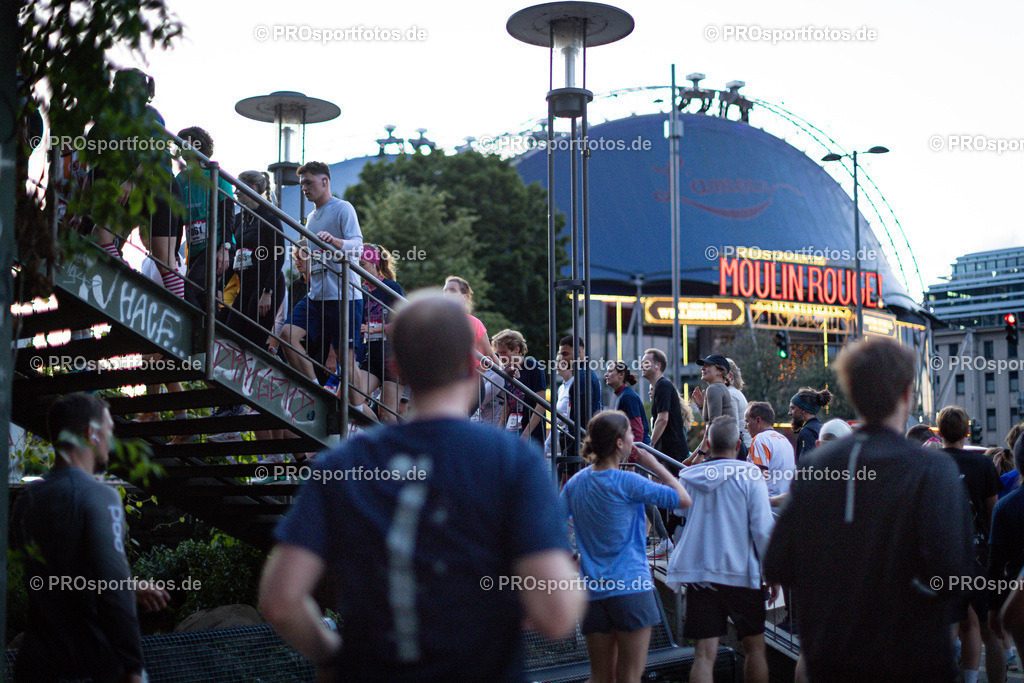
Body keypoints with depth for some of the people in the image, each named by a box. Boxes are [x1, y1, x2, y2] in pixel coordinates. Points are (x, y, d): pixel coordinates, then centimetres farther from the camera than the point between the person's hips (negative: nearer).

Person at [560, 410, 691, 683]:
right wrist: (656, 466, 1)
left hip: (592, 589, 5)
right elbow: (684, 499, -9)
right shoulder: (627, 483, -13)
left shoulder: (576, 482, 5)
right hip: (630, 586, -5)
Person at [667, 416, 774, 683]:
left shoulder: (687, 478, 4)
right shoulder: (749, 476, -6)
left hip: (697, 573, 2)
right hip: (741, 573, -2)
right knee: (754, 647, 13)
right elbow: (762, 528, -8)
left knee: (705, 653, 0)